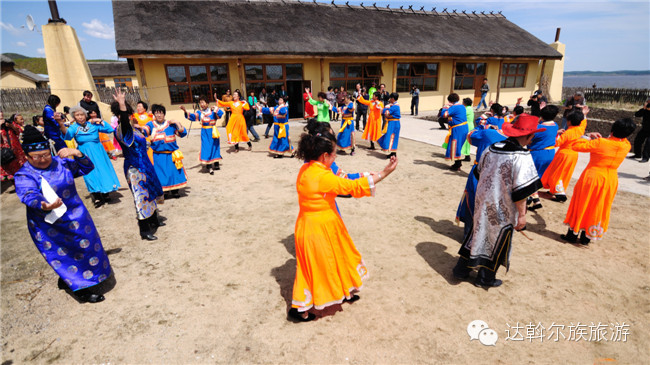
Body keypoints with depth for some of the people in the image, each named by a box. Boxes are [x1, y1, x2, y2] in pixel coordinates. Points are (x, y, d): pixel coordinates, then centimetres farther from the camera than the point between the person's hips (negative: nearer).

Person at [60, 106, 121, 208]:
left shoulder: (93, 124, 0)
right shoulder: (74, 127, -2)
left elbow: (110, 130, -3)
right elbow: (67, 134, -23)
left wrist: (101, 121, -12)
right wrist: (61, 124, -40)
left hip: (98, 152, 0)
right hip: (85, 155, 0)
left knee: (103, 170, 3)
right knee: (91, 174, 0)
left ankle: (105, 194, 18)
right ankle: (97, 197, 9)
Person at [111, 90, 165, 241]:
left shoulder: (132, 128, 6)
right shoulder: (121, 130, -19)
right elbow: (124, 122, -44)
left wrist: (138, 127, 18)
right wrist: (122, 105, -53)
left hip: (145, 164, 9)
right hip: (135, 169, -9)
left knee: (151, 193, 20)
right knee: (142, 196, -2)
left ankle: (154, 220, 39)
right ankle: (144, 231, 10)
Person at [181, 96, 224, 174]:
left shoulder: (213, 110, 0)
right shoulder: (199, 112, 1)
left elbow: (221, 113, -12)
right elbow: (192, 116, -10)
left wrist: (215, 110, -27)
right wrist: (185, 111, -24)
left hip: (213, 131, 0)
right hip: (205, 132, 0)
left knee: (215, 147, 11)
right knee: (206, 148, -4)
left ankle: (216, 164, 27)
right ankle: (209, 167, 0)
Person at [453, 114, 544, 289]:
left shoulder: (491, 148, 1)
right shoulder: (522, 157, -19)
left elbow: (479, 173, 12)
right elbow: (521, 191, -20)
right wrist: (522, 214, -10)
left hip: (482, 202, 6)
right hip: (502, 209, -5)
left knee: (478, 233, 20)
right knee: (497, 241, 13)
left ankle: (461, 270, 28)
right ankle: (485, 278, 29)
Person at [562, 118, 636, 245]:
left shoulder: (599, 143, -18)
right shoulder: (626, 146, -4)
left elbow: (575, 146, -15)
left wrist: (587, 139, 4)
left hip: (592, 178, -4)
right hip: (611, 181, 4)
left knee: (581, 205, 8)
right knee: (597, 209, 13)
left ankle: (572, 235, 15)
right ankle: (586, 237, 20)